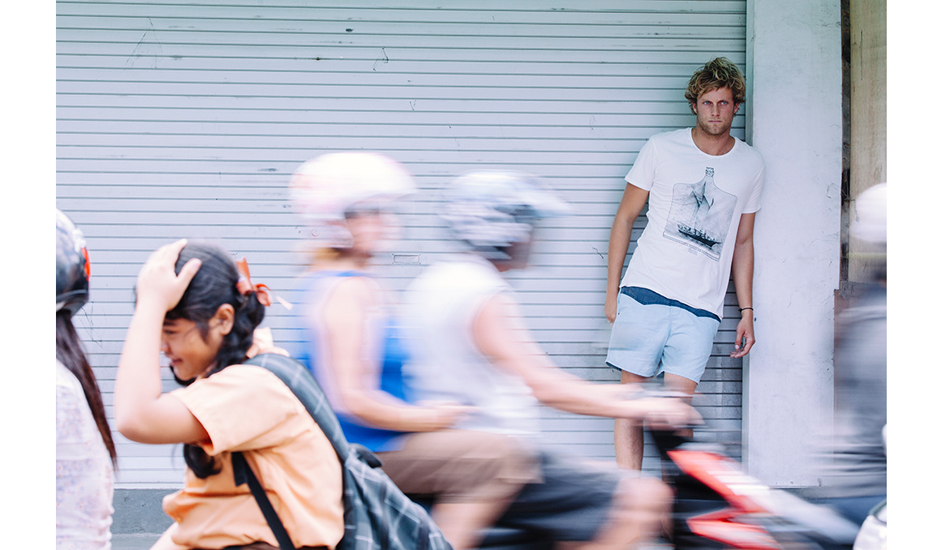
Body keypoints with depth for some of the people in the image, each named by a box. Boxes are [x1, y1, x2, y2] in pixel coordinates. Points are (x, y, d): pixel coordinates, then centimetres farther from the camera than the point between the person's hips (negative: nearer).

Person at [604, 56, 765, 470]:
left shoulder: (751, 165, 11)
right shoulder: (661, 149, 4)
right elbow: (625, 217, 10)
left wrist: (746, 311, 13)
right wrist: (612, 291, 6)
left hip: (702, 306, 1)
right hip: (644, 291, -1)